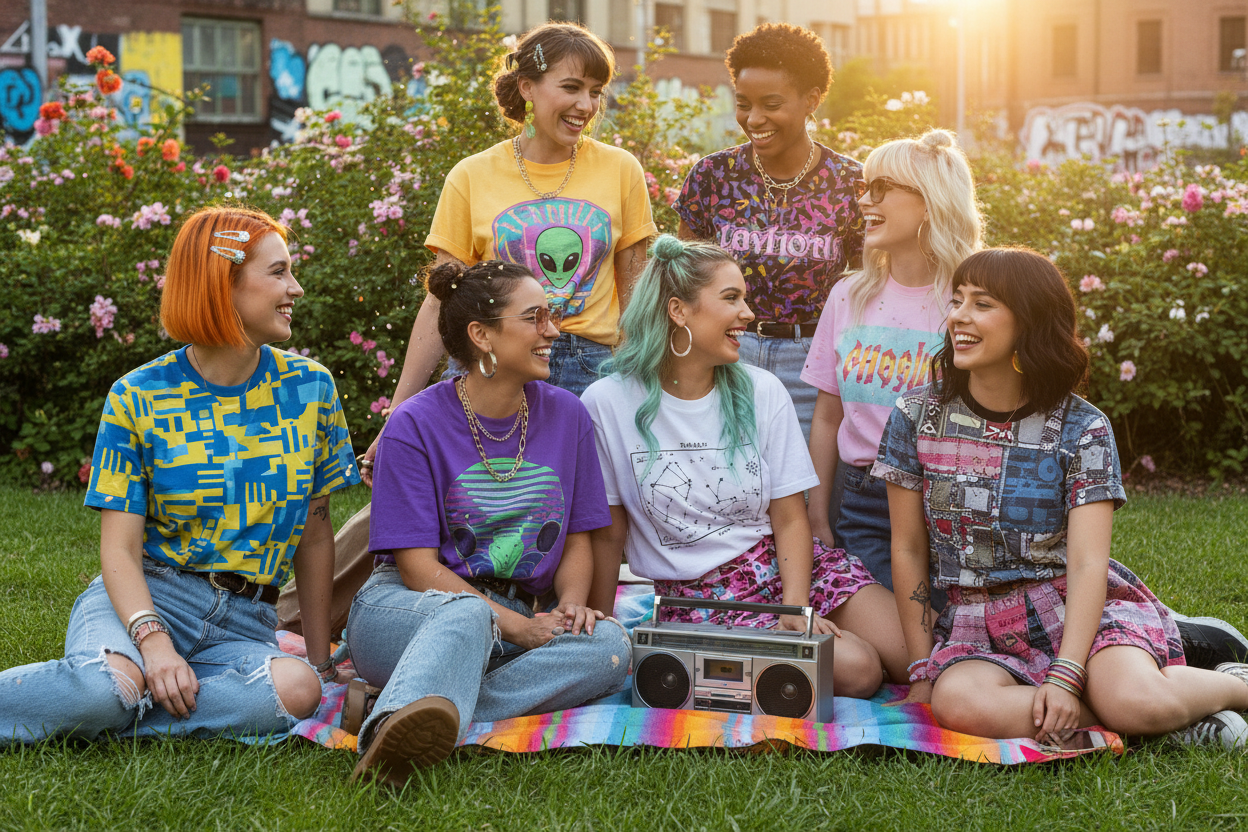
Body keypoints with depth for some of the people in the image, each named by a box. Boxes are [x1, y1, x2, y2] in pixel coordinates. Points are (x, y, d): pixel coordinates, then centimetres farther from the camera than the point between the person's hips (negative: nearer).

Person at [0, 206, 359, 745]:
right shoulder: (138, 398, -1)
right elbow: (120, 548, -6)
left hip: (243, 623, 4)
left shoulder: (311, 389, 7)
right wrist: (153, 640, -24)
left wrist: (320, 658, 12)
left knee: (296, 689, -33)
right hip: (145, 598, -3)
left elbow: (314, 534, 13)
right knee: (111, 682, -40)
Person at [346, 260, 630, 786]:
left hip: (522, 624, 4)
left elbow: (577, 540, 12)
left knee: (609, 645, -27)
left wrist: (571, 605, -11)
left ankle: (416, 720, -37)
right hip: (408, 610, -4)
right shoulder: (416, 424, -5)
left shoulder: (566, 416, 9)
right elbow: (419, 567, -10)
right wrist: (515, 625, -20)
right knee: (467, 615, -38)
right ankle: (398, 738, -68)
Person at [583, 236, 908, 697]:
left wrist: (796, 609, -16)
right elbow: (606, 534, -1)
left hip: (785, 564, 4)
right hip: (699, 594, -4)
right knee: (855, 670, -25)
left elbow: (790, 517, -1)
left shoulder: (762, 391, 1)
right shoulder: (609, 404, -8)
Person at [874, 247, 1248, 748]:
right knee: (956, 703, -34)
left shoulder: (1082, 429, -4)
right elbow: (908, 549, 6)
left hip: (1075, 609, -2)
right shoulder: (917, 415, 2)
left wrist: (1064, 676, -24)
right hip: (978, 626, 2)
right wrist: (924, 670, 2)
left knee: (1135, 701, -34)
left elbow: (1088, 564, -11)